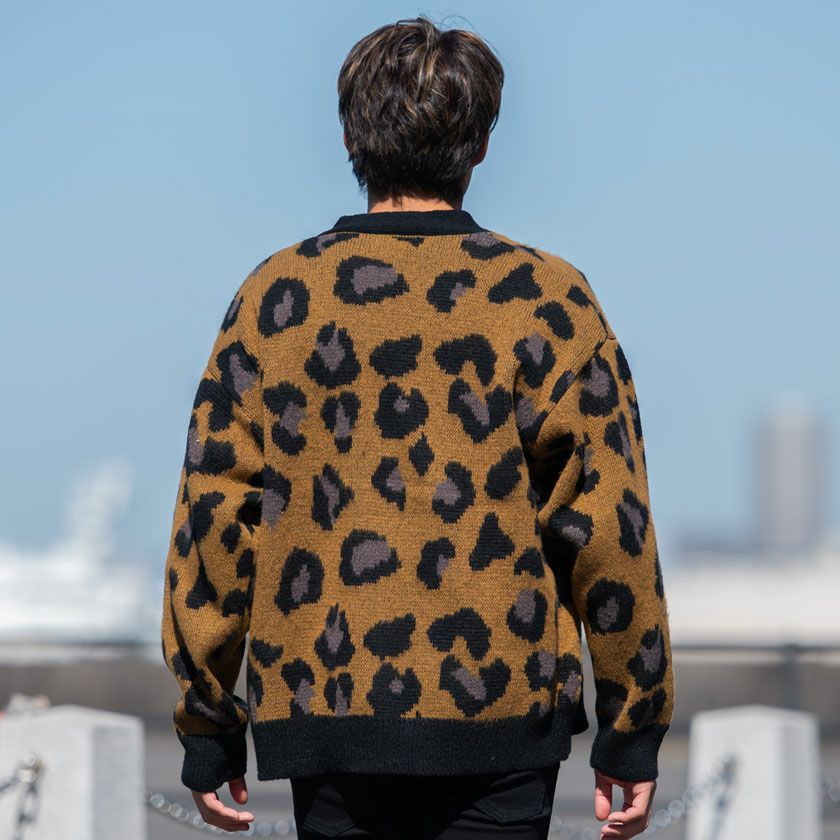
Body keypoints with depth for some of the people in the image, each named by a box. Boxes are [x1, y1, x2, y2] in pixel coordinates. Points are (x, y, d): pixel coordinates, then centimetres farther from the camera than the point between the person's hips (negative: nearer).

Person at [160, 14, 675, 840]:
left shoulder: (275, 297, 2)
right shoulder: (546, 298, -2)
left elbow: (209, 519, 2)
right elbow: (608, 525, -4)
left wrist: (208, 732, 10)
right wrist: (633, 729, 3)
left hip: (324, 708, 2)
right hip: (503, 712, -2)